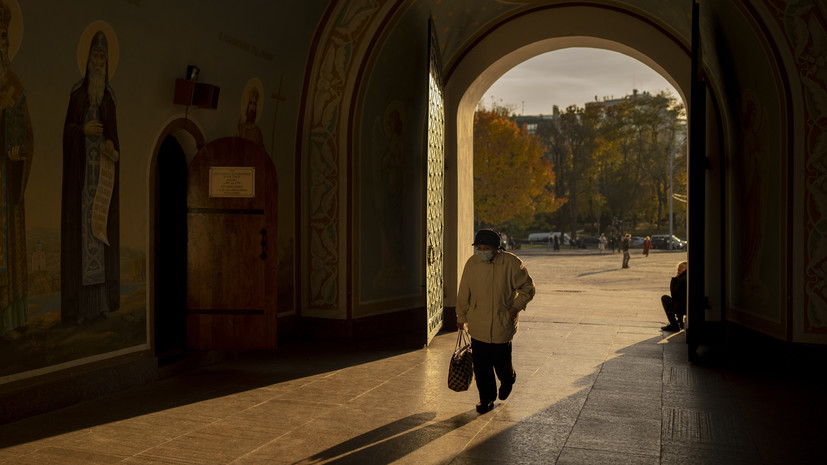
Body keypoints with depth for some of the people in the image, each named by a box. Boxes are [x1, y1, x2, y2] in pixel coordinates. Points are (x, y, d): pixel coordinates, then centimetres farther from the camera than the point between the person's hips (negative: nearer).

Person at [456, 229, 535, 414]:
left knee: (501, 361, 4)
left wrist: (517, 307, -11)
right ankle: (486, 398, 21)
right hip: (478, 325, 2)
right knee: (481, 364, 2)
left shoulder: (511, 263, -9)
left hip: (503, 324, -2)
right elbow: (464, 294, 9)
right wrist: (461, 318, 12)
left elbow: (528, 287, 1)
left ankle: (508, 380, 39)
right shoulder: (472, 263, -1)